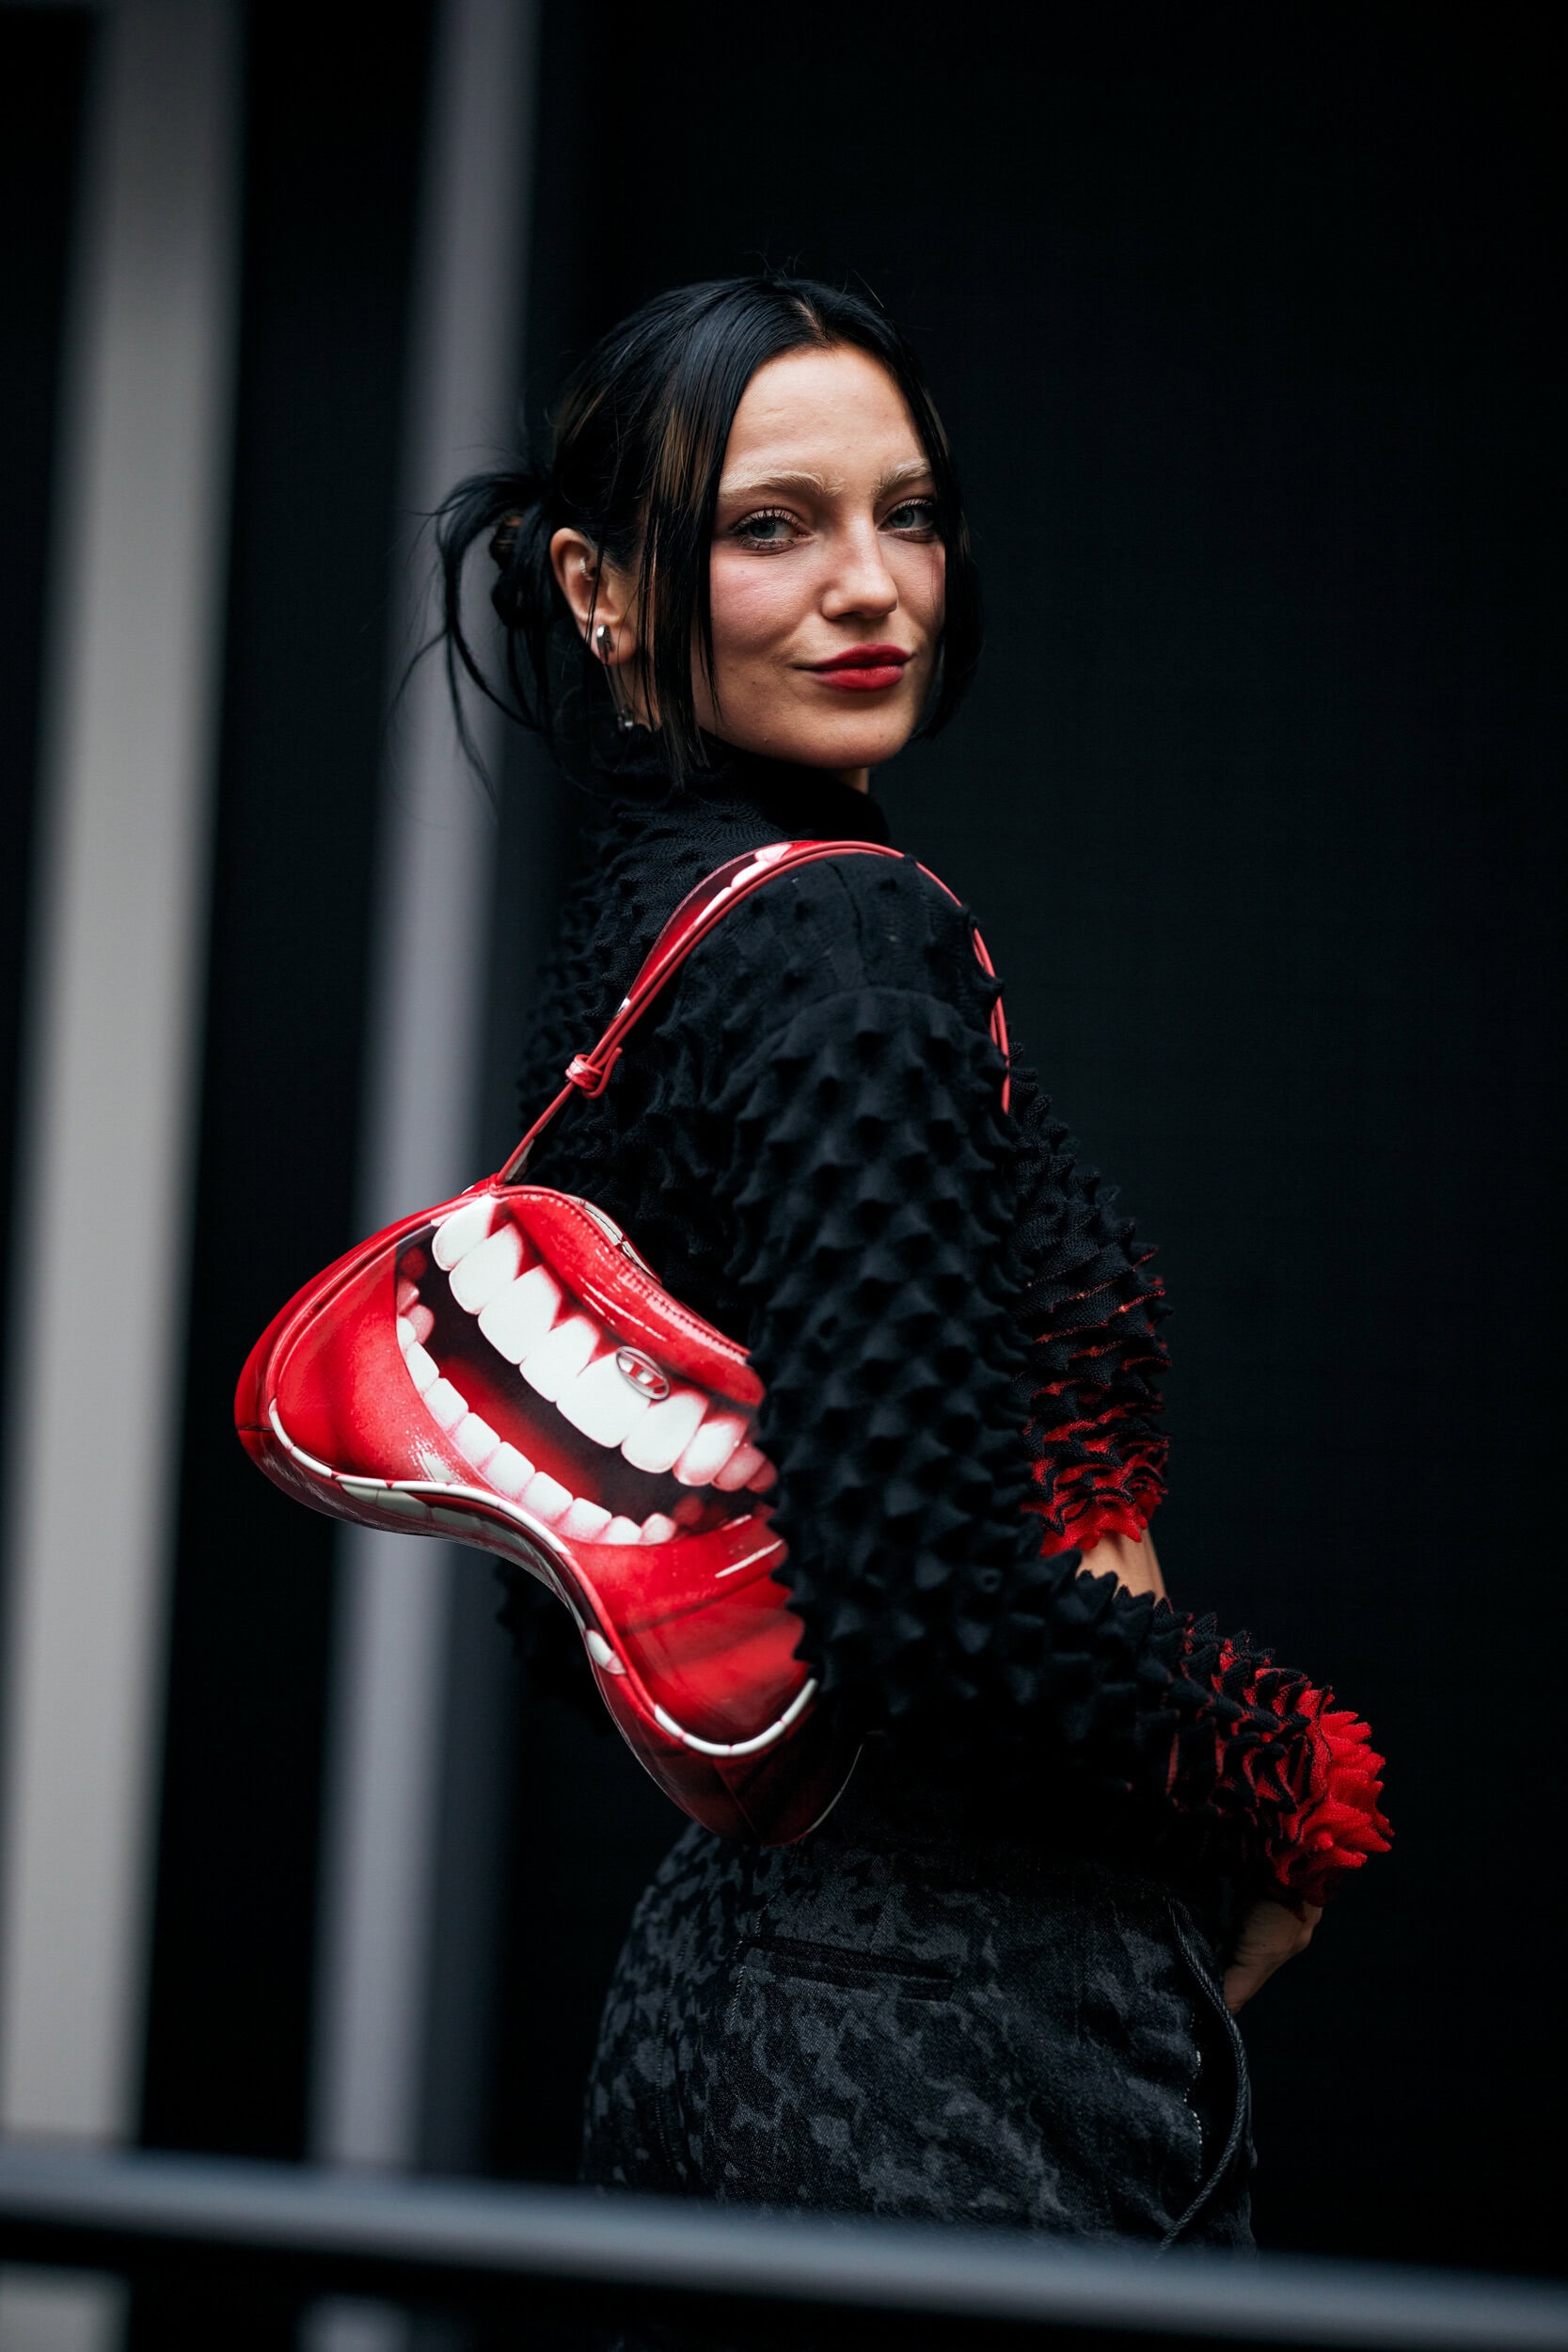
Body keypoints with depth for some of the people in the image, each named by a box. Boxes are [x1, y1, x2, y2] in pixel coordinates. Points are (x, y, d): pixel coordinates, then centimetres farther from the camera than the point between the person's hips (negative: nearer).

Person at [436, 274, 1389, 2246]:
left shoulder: (622, 940, 12)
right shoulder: (843, 943, -16)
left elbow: (565, 1606, 18)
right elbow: (925, 1589, -25)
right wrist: (1283, 1800, -9)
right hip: (958, 2062, -10)